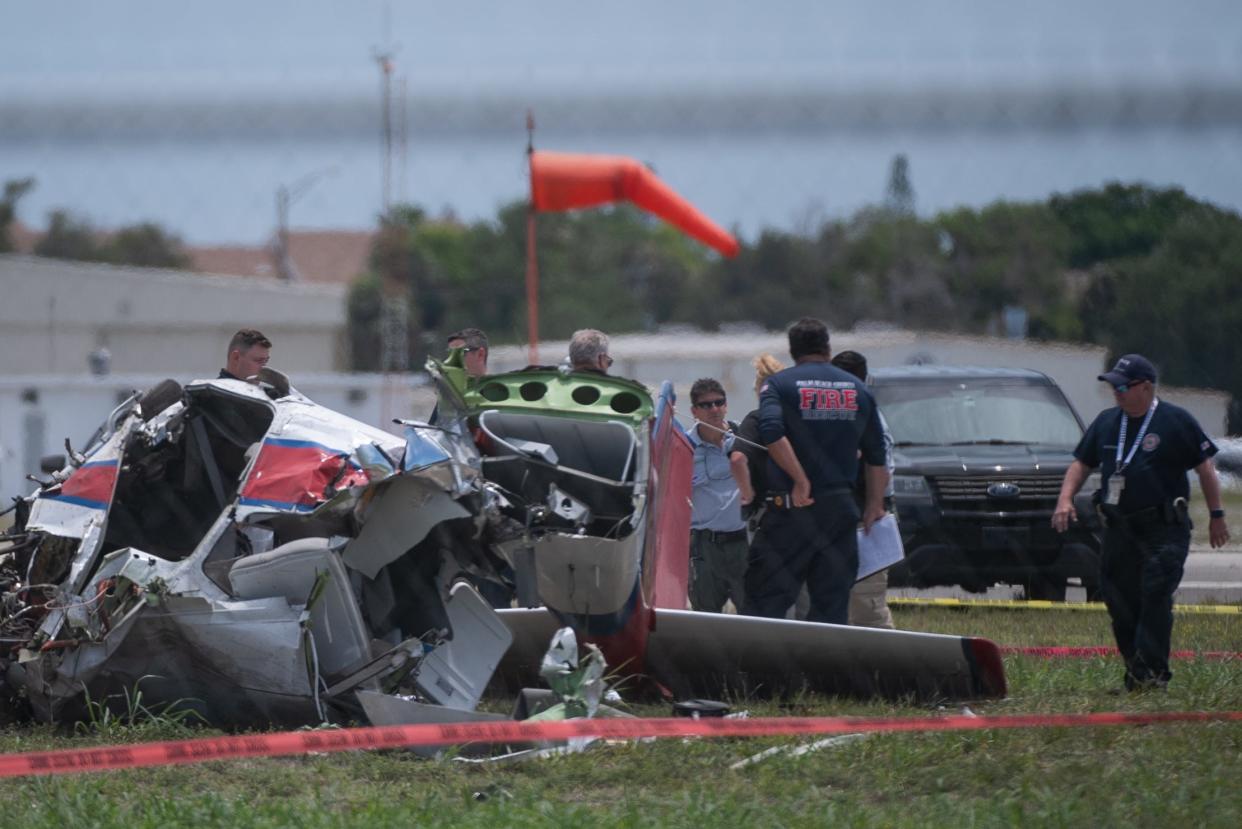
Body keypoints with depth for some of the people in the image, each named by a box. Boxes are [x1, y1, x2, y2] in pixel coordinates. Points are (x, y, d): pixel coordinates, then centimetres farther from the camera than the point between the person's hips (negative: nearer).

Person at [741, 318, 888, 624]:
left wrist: (800, 479, -15)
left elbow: (771, 432, -20)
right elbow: (876, 455, 14)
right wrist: (875, 504, 24)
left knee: (764, 599, -1)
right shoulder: (858, 389, 11)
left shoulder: (779, 384, 0)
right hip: (841, 507, 4)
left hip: (792, 507, -4)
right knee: (833, 606, 8)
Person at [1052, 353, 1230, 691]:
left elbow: (1205, 467, 1)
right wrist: (1065, 499, 1)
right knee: (1119, 602, 4)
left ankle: (1153, 672, -16)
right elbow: (1081, 463, 18)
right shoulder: (1106, 422, 12)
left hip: (1164, 528, -5)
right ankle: (1135, 671, 15)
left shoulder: (1176, 420, -3)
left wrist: (1216, 515, 0)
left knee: (1155, 596, -16)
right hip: (1118, 528, 5)